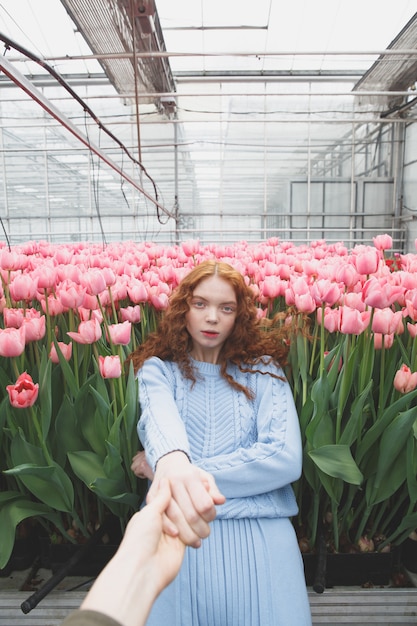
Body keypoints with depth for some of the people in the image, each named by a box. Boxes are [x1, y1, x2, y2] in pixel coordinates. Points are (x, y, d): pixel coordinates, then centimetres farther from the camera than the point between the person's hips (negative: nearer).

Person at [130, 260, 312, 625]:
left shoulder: (263, 370, 4)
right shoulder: (158, 369, 3)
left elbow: (286, 458, -9)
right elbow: (160, 416, -19)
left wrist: (164, 468, -12)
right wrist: (172, 462, -44)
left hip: (259, 531, 1)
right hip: (177, 528, 0)